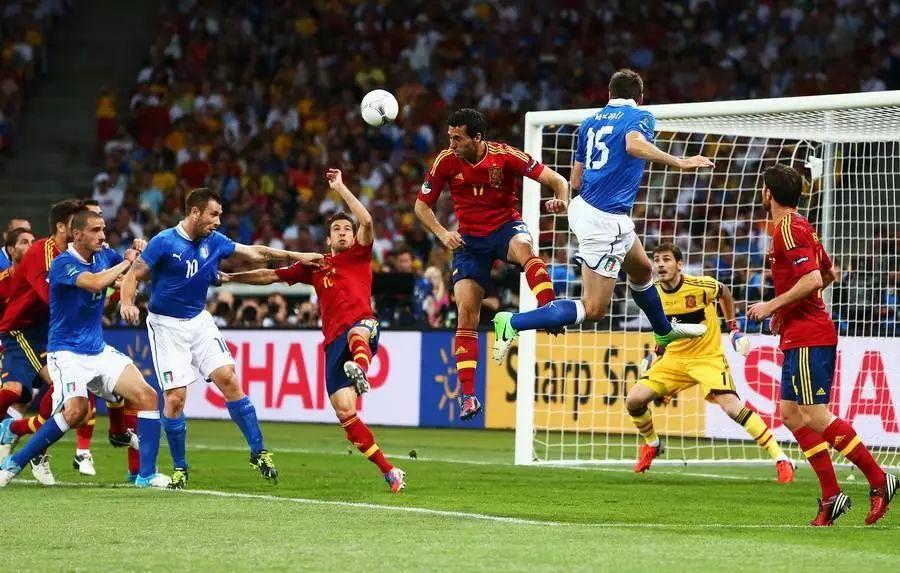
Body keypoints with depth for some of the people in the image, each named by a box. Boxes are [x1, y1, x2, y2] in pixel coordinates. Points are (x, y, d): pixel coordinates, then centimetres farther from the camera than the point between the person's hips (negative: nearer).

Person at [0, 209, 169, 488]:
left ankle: (146, 474, -4)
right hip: (67, 352, -7)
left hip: (99, 350, 7)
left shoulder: (105, 256, 5)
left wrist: (140, 252, -4)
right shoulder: (63, 263, -16)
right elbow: (96, 282, -33)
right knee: (77, 410, -29)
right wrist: (127, 262, -17)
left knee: (147, 396, -8)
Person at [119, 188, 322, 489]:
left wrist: (296, 256, 14)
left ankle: (258, 452, -5)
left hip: (199, 320, 5)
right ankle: (179, 469, 6)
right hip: (166, 325, -5)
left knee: (228, 378, -11)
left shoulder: (214, 241, 2)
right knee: (175, 397, -10)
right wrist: (127, 303, -31)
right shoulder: (163, 243, -14)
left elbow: (254, 252, 14)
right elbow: (133, 275, -11)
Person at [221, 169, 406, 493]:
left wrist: (339, 188, 2)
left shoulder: (358, 255, 15)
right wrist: (231, 278, 30)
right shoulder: (315, 266, 26)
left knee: (358, 332, -43)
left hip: (361, 324, -4)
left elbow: (366, 221, -2)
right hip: (334, 342, 4)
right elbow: (271, 276, 32)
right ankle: (389, 472, -6)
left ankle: (360, 369, -79)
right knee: (345, 413, -10)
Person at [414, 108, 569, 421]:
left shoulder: (506, 156, -15)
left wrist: (561, 200, -37)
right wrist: (442, 233, -13)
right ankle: (468, 395, -6)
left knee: (523, 247, -39)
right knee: (466, 310, -9)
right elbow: (422, 206, 4)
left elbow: (556, 180, -14)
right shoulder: (446, 161, -8)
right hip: (469, 239, 2)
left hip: (506, 227, -2)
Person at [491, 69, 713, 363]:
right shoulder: (641, 117, -3)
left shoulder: (591, 122, 15)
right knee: (593, 309, -9)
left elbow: (575, 181, 17)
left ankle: (665, 331, 49)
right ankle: (513, 323, -16)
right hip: (605, 221, -9)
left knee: (642, 269, 30)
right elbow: (634, 144, -27)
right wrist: (679, 163, -25)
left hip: (583, 207, 9)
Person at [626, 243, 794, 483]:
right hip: (674, 359, 5)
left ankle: (781, 459, -19)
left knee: (732, 407, -24)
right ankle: (652, 445, 21)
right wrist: (655, 353, 14)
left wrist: (734, 328, 7)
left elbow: (725, 293, 6)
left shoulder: (701, 286, -18)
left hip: (708, 357, -5)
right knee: (633, 400, -10)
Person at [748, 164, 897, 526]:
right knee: (792, 415, 9)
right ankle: (831, 495, 6)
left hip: (807, 337, -10)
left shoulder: (788, 229, -13)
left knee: (816, 417, -11)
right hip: (802, 336, 10)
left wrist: (772, 306, -17)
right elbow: (829, 274, 27)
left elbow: (812, 279, -24)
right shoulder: (800, 226, 17)